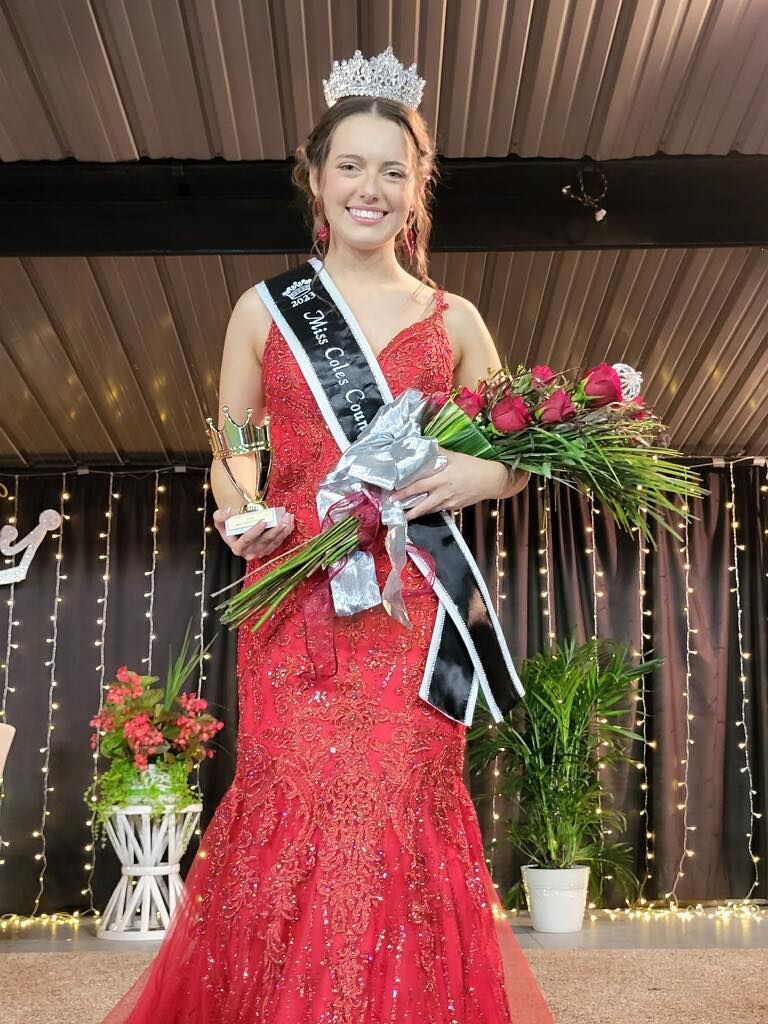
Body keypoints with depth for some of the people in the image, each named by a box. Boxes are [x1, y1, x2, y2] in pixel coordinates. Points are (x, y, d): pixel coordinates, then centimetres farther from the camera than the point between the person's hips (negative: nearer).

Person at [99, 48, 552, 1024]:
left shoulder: (453, 320, 13)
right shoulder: (263, 309, 12)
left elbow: (512, 460, 16)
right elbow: (228, 459, 16)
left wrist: (477, 474, -7)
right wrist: (241, 515, -6)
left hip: (409, 604, 0)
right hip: (292, 594, 0)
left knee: (404, 813, -6)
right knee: (294, 813, -5)